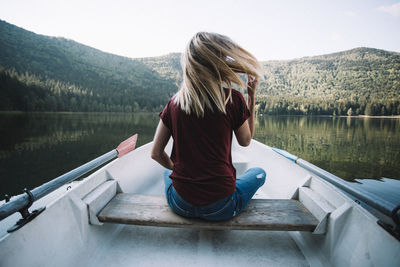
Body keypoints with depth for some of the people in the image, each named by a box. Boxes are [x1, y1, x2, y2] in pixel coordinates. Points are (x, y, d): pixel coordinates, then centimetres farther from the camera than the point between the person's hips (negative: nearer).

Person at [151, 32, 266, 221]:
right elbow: (245, 141, 4)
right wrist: (251, 96, 7)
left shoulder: (175, 101, -5)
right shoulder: (233, 99, -13)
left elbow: (156, 153, 0)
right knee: (259, 173, 27)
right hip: (220, 208, -2)